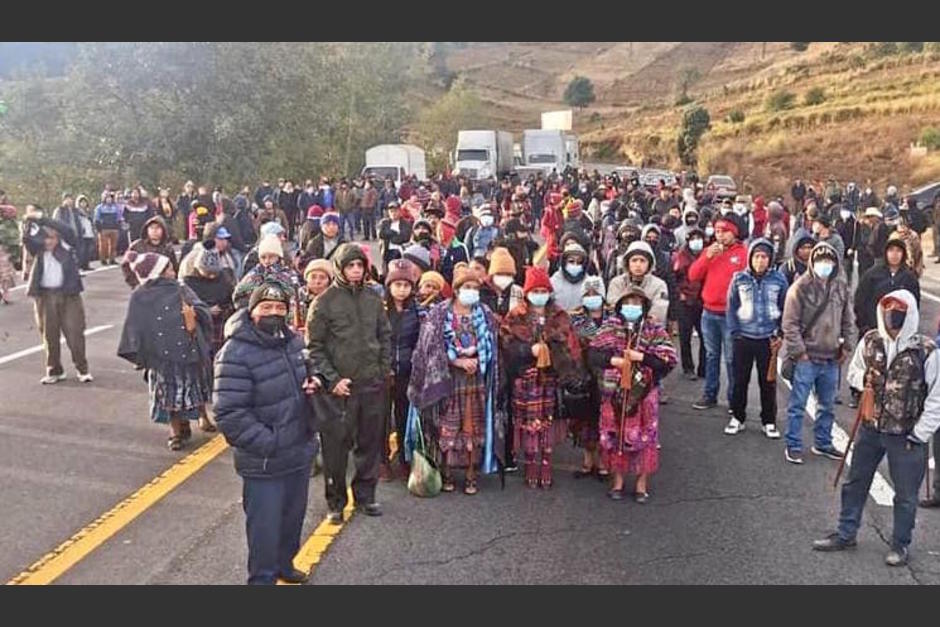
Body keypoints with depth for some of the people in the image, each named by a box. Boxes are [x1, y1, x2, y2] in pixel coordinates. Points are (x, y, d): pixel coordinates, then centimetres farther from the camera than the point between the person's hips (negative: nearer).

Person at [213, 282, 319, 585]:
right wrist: (269, 443, -23)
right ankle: (263, 578, 26)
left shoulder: (293, 340, 3)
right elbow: (230, 415, -24)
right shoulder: (236, 354, -21)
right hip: (265, 462, -8)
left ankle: (284, 563, 47)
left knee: (294, 515, 24)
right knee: (265, 526, 4)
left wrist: (313, 382, 0)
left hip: (301, 451, 8)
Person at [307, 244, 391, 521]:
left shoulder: (373, 298, 8)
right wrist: (331, 379, -12)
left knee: (370, 441, 12)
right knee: (336, 444, 2)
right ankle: (336, 502, 17)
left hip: (372, 383, 4)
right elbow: (315, 347, -5)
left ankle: (365, 494, 27)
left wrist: (385, 369, 5)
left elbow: (385, 336, 15)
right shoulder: (324, 302, -5)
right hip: (339, 385, -4)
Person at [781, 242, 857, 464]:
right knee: (797, 404, 0)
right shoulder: (801, 287, -10)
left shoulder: (841, 287, 6)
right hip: (806, 357, -6)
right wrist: (799, 350, -13)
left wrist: (847, 346, 8)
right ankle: (793, 446, 10)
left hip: (831, 357, 6)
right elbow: (790, 323, -11)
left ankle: (823, 443, 30)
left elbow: (848, 320, 15)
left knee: (827, 404, 16)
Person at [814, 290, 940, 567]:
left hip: (906, 435, -4)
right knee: (855, 482, 16)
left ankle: (900, 544, 29)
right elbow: (852, 372, 13)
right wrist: (863, 378, -10)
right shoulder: (870, 341, -3)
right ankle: (845, 534, 32)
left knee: (905, 494, 9)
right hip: (870, 428, 4)